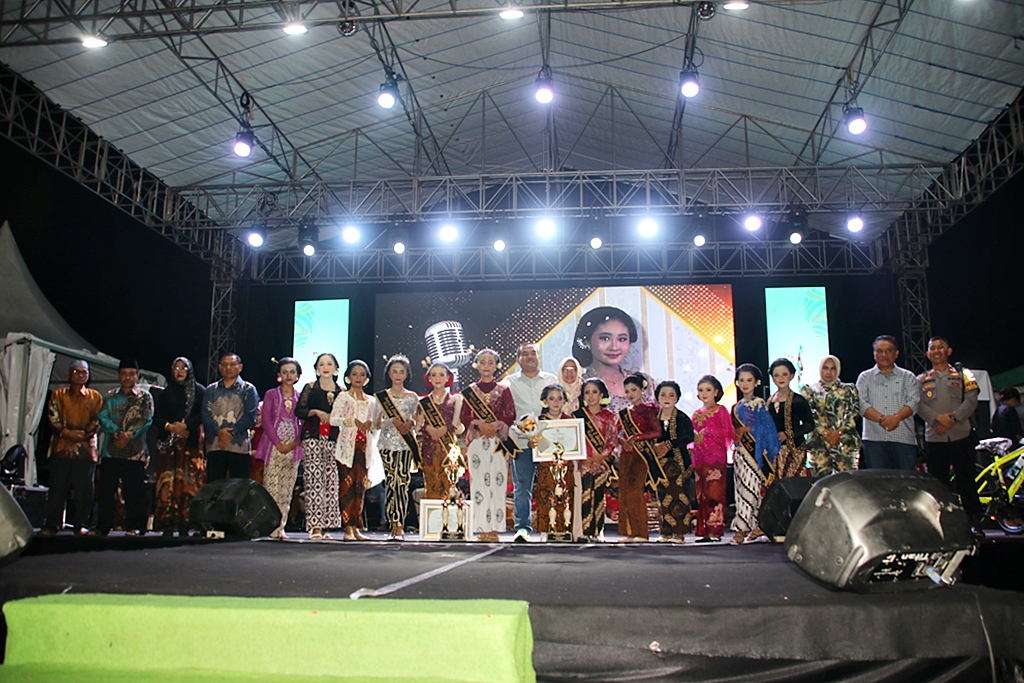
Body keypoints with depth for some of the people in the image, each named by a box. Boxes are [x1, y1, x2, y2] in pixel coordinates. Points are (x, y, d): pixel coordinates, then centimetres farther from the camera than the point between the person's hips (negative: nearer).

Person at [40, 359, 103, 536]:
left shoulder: (95, 397, 13)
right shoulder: (58, 394, 14)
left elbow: (97, 420, 5)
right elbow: (53, 417, 3)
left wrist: (84, 434, -12)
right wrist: (66, 432, -12)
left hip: (86, 448, 0)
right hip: (62, 447, 0)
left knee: (84, 489, -2)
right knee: (57, 487, -1)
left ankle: (81, 525, 4)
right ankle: (51, 525, 6)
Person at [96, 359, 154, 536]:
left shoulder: (144, 397, 8)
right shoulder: (110, 396, 16)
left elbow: (146, 420, -3)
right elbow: (103, 418, 3)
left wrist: (129, 435, -16)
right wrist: (118, 433, -14)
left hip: (134, 452, -3)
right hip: (110, 450, 3)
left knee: (134, 491, -4)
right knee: (106, 489, 5)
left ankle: (133, 527, 1)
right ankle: (102, 527, 13)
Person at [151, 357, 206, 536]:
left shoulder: (199, 391, 10)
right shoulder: (166, 393, 19)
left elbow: (203, 415, -1)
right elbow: (156, 417, 12)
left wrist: (185, 425, -13)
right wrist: (169, 426, -7)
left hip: (190, 442, -2)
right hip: (168, 442, 3)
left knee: (188, 483, -9)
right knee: (167, 482, -6)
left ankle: (184, 525, -9)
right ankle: (167, 525, -7)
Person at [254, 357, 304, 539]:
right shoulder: (271, 394, 7)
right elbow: (266, 420, -1)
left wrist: (295, 443, -7)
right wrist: (278, 443, -10)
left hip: (293, 448, 2)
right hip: (273, 447, -2)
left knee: (287, 490, 1)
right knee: (271, 487, -8)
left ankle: (280, 527, 5)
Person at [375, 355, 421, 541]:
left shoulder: (412, 397, 10)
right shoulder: (382, 396, 9)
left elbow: (417, 420, 14)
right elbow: (378, 423, 5)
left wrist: (411, 423, -8)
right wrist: (392, 421, -13)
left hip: (406, 444, 0)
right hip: (387, 443, 1)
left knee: (402, 483, -10)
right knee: (390, 484, -2)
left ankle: (400, 527, -9)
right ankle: (393, 526, 5)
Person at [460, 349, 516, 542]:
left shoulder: (504, 389, 8)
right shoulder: (470, 390, 11)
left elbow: (511, 415, 2)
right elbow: (464, 417, 6)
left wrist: (496, 425, -15)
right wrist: (480, 424, -12)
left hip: (498, 441, -1)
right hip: (476, 440, 1)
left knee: (497, 483, -4)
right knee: (479, 482, -2)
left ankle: (494, 528, 0)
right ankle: (482, 528, 1)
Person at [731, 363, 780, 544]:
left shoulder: (759, 404, -2)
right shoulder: (737, 407, 16)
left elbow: (766, 429, -9)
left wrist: (745, 430, -10)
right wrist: (736, 435, 1)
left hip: (755, 451, -7)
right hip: (741, 452, 7)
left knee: (750, 488, -10)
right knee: (742, 488, 4)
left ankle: (742, 527, -10)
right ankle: (757, 527, 12)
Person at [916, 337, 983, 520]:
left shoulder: (963, 375, 12)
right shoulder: (921, 380, 14)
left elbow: (971, 400, -1)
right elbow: (919, 405, 0)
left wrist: (953, 419, -16)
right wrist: (937, 418, -19)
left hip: (961, 436, -1)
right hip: (934, 438, 1)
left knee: (966, 482, -1)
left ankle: (975, 521, 6)